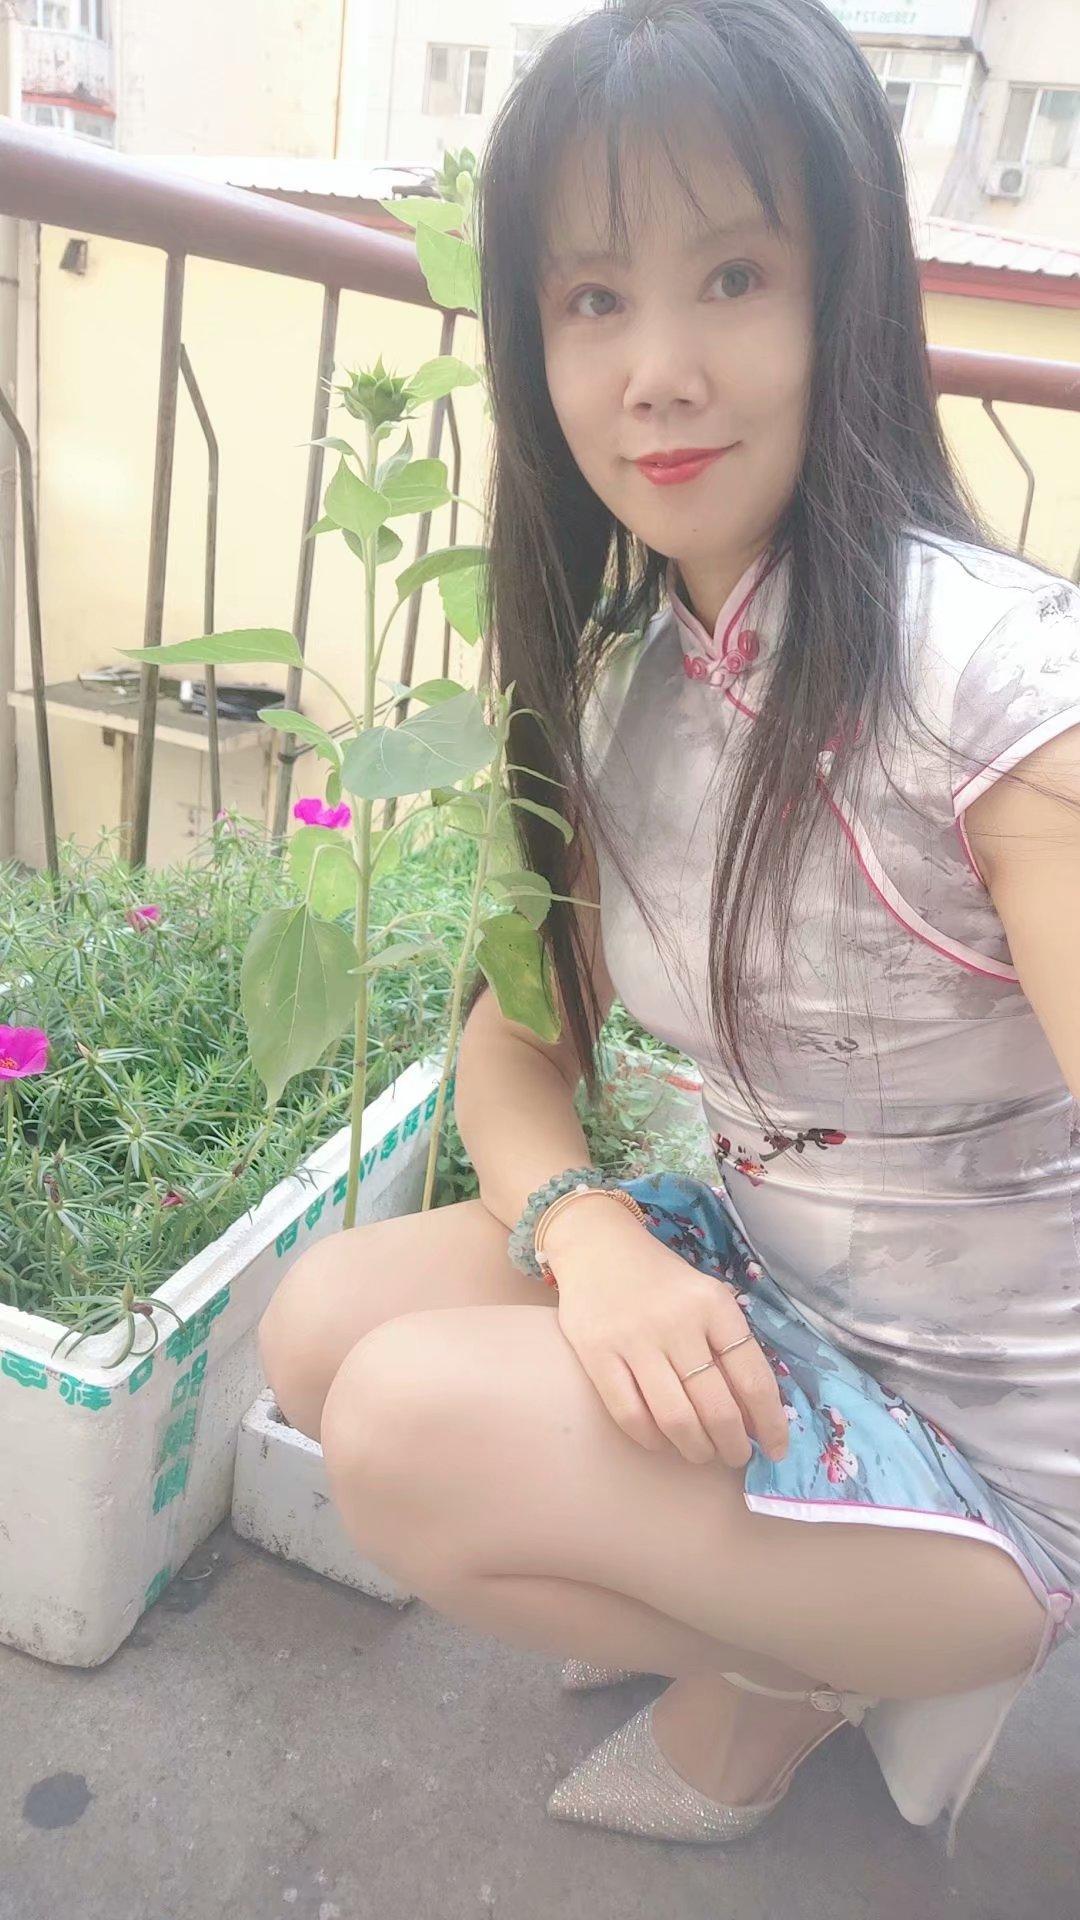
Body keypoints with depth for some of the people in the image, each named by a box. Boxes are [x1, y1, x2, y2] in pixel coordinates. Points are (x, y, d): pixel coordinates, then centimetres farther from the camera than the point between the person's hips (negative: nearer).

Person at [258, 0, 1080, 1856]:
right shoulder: (616, 672, -2)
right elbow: (515, 1042, 2)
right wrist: (588, 1229, -18)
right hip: (759, 1297, 7)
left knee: (414, 1426, -23)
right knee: (317, 1325, -6)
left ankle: (802, 1676, 8)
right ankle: (794, 1623, 12)